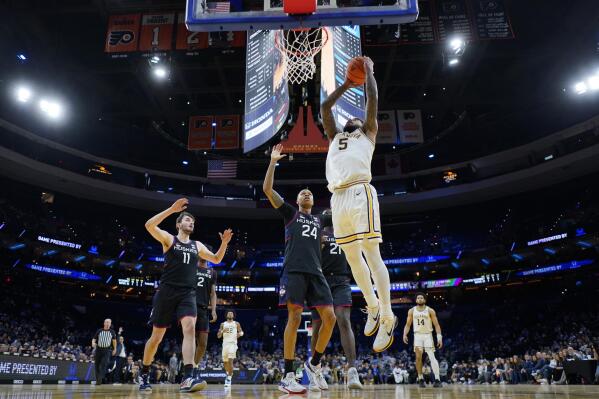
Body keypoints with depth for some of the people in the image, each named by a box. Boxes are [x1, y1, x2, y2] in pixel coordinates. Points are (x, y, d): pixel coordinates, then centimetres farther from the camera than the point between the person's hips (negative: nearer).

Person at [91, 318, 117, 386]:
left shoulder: (112, 332, 3)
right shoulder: (99, 331, 1)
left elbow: (114, 340, 15)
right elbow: (94, 339, 4)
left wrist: (114, 349, 15)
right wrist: (93, 343, -19)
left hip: (107, 350, -1)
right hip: (98, 349, 1)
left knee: (104, 364, -17)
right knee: (97, 365, 7)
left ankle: (100, 379, -20)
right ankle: (97, 379, 22)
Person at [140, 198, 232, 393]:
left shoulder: (197, 245, 16)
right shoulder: (169, 239, 4)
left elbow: (216, 259, 24)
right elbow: (149, 225, -15)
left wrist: (224, 243, 6)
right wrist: (172, 209, -22)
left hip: (187, 294, 2)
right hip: (167, 292, -2)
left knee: (189, 328, -22)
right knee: (156, 337, 5)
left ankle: (187, 378, -31)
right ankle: (144, 375, 29)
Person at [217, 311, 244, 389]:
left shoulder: (236, 323, 8)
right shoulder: (223, 324, 12)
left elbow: (241, 332, 8)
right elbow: (218, 336, 9)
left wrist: (240, 333, -15)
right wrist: (222, 331, -11)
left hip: (233, 343, -3)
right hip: (225, 344, 4)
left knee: (230, 360, -19)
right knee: (225, 362, 11)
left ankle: (229, 378, -15)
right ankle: (228, 374, 38)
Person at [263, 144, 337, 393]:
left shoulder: (320, 220, 27)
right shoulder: (290, 213, 16)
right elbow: (267, 189, 8)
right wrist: (273, 162, 7)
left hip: (315, 272, 5)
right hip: (294, 270, -5)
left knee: (329, 317, -5)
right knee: (294, 317, -14)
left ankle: (314, 364, 14)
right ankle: (287, 377, -8)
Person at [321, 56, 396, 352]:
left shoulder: (368, 134, 22)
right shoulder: (334, 137, 33)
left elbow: (373, 100, 18)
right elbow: (324, 107, 35)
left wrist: (368, 71, 31)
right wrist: (346, 84, 41)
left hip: (360, 193, -5)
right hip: (338, 198, 5)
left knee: (371, 254, -9)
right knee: (352, 258, 7)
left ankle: (387, 318, -2)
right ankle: (372, 307, 24)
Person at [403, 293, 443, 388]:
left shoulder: (430, 310, -3)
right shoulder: (411, 311, 4)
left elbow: (436, 325, -3)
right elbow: (408, 325, 7)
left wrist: (439, 337, -14)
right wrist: (405, 334, -9)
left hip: (428, 335, -2)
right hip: (417, 335, 2)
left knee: (432, 357, -11)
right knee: (418, 357, -1)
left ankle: (437, 380, -14)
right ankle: (421, 379, 10)